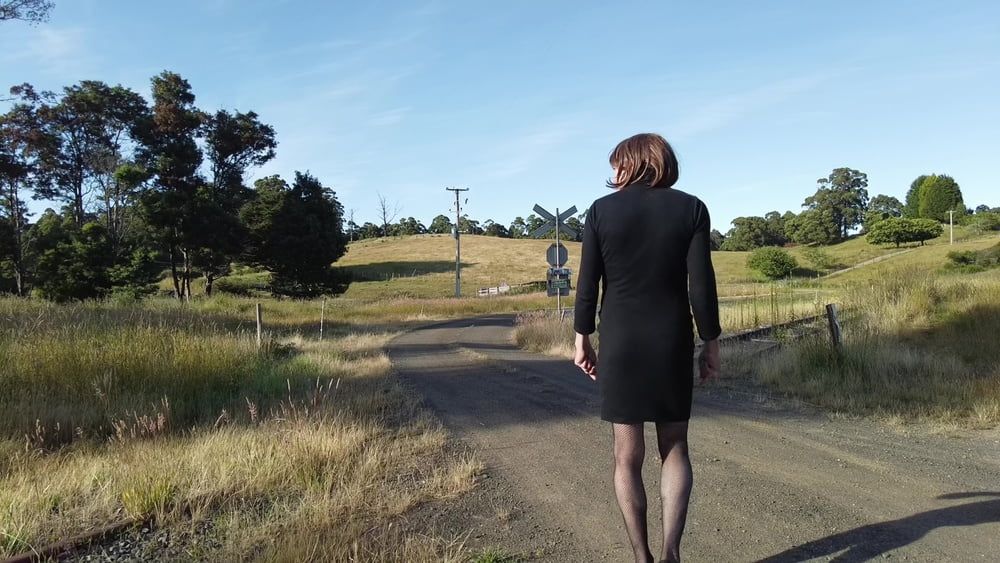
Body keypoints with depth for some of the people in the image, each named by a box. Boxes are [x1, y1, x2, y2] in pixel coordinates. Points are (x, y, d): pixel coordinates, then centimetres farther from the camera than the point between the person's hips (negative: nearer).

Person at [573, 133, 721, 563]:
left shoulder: (601, 210, -3)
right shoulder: (691, 208, -2)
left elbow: (588, 283, -3)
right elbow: (702, 284, -5)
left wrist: (582, 340, 7)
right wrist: (711, 343, 3)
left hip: (619, 344, 0)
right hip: (672, 343, 1)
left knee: (628, 456, 9)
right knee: (675, 449, 14)